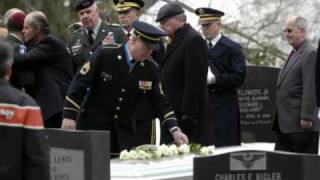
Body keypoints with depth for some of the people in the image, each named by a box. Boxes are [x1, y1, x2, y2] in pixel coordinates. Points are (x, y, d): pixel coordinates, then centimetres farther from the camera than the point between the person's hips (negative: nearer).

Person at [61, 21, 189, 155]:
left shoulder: (150, 69, 0)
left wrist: (174, 130, -8)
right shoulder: (105, 54, -12)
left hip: (124, 129, 4)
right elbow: (79, 83, -10)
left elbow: (160, 102, 4)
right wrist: (69, 116, -15)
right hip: (93, 125, -4)